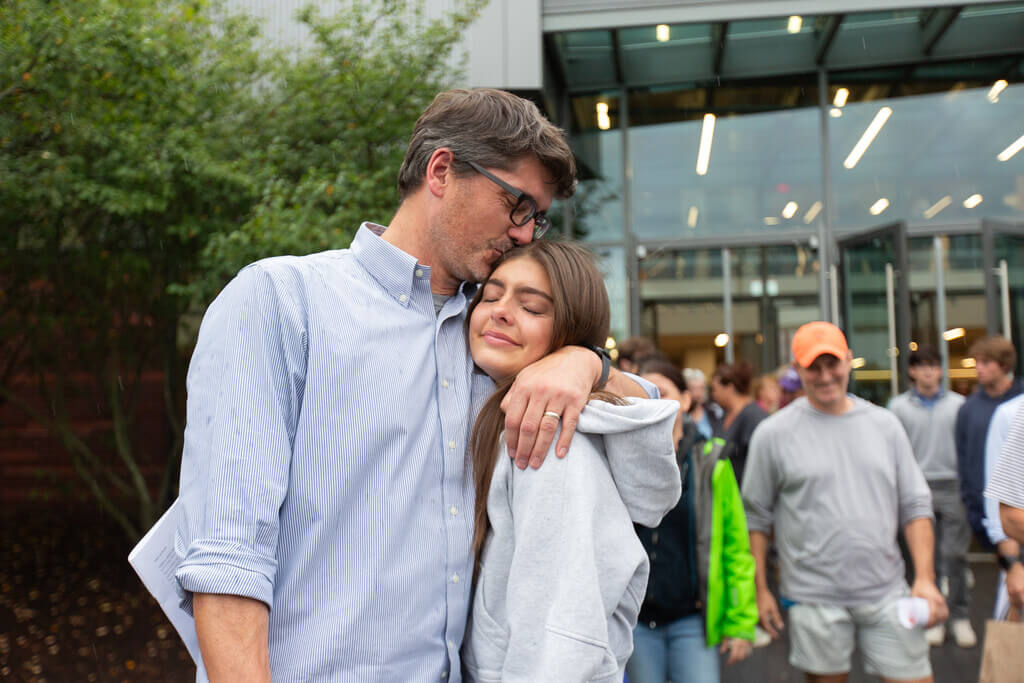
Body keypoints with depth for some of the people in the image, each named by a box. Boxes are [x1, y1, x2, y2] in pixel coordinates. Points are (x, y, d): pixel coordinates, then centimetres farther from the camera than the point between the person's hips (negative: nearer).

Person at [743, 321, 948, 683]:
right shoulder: (773, 433, -2)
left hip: (887, 594, 3)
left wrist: (925, 578, -1)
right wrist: (760, 589, -1)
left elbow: (915, 505, 8)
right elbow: (756, 518, 1)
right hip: (814, 598, -2)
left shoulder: (885, 424, 7)